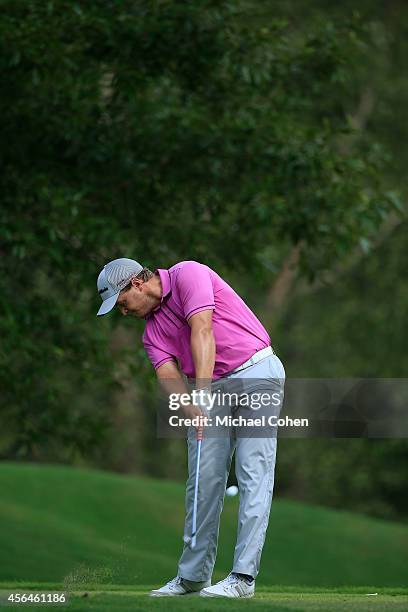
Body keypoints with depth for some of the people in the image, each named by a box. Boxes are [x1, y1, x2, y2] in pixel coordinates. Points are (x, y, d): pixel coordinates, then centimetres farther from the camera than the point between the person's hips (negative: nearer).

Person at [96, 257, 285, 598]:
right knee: (203, 478, 4)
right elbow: (169, 375, -3)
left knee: (254, 474, -11)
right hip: (212, 390, 8)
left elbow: (202, 332, -21)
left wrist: (202, 392, -30)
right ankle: (193, 575, 12)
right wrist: (190, 407, -25)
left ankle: (243, 577, -17)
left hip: (256, 370, -8)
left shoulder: (188, 275, -8)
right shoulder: (152, 330, 12)